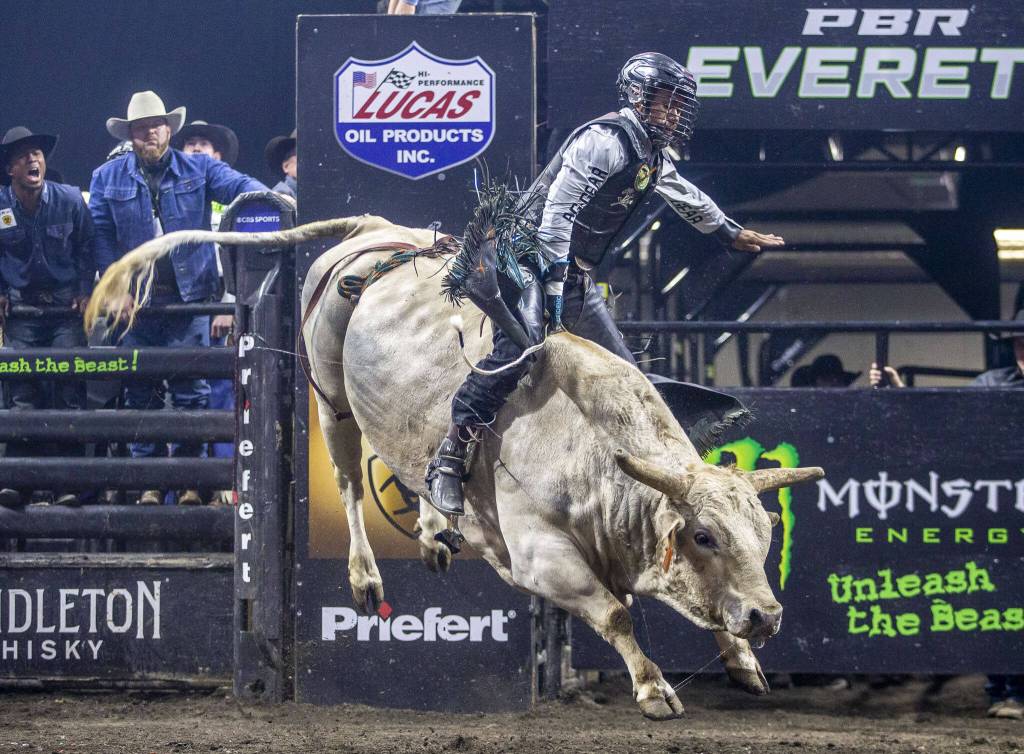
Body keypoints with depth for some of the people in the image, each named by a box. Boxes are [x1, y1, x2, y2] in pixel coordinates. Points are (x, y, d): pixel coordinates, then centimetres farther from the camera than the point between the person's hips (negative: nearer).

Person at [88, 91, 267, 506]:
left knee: (191, 390, -2)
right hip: (135, 301, 1)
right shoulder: (107, 179, 7)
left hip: (188, 299, -1)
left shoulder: (198, 169, 5)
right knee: (141, 392, 5)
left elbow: (237, 185, -11)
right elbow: (101, 237, 3)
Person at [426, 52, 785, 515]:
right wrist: (555, 273, -29)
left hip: (576, 276, 10)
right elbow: (558, 207, -24)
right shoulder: (604, 141, -16)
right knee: (519, 352, -29)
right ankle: (448, 460, -28)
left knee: (623, 373, 8)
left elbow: (686, 198, 37)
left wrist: (731, 233, 48)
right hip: (537, 262, -10)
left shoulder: (654, 156, 15)